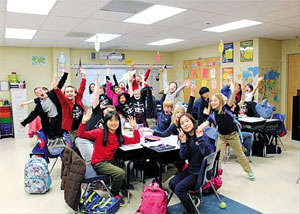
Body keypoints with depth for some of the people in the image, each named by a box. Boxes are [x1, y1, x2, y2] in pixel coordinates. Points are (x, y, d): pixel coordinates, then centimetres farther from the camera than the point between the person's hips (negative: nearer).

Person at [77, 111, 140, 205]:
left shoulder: (119, 137, 7)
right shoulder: (99, 133, -6)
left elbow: (136, 141, 8)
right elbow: (81, 135, -11)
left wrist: (135, 127, -1)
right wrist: (83, 122, -26)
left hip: (111, 162, 5)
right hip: (98, 163, -5)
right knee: (120, 173, -25)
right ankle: (114, 194, 2)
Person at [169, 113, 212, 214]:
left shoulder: (203, 136, -14)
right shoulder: (185, 137, 0)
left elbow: (207, 153, -26)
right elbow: (183, 157, -7)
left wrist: (200, 138, -29)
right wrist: (183, 142, -19)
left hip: (201, 171, -6)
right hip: (190, 169, 6)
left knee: (179, 188, -18)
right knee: (172, 183, -8)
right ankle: (191, 199, 12)